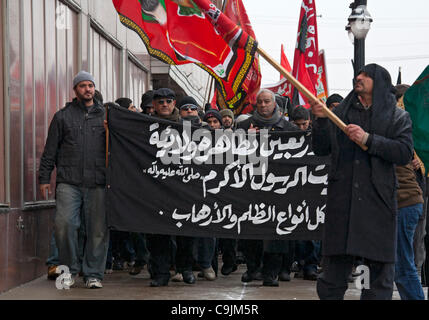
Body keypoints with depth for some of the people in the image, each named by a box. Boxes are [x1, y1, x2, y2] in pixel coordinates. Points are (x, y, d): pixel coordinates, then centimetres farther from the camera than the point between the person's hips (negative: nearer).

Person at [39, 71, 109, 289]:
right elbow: (50, 150, 13)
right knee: (64, 224, -11)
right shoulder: (63, 116, 13)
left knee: (98, 229, -2)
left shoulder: (105, 115, 14)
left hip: (97, 184, 1)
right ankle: (69, 270, 6)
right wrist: (44, 177, 6)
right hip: (69, 182, 0)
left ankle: (93, 274, 8)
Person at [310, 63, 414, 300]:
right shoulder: (340, 112, 14)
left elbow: (405, 153, -8)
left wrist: (368, 139, -15)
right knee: (334, 264, 5)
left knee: (380, 267, 0)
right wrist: (320, 121, -5)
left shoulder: (397, 117, 6)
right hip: (341, 198, 2)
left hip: (378, 200, -2)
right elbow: (321, 149, 11)